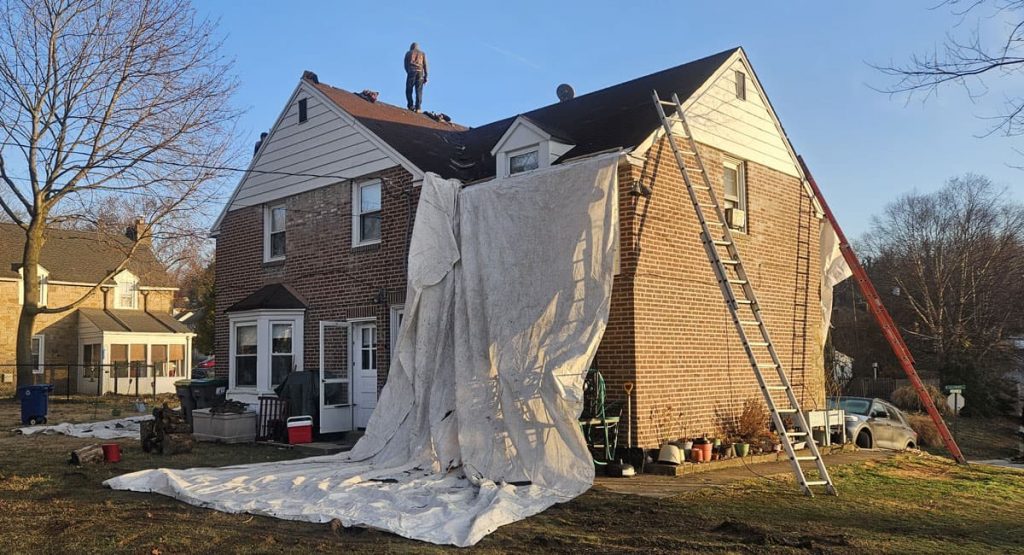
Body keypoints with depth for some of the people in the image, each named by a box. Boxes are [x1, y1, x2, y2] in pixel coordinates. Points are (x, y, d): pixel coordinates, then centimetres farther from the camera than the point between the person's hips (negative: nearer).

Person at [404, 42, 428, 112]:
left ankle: (411, 105, -8)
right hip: (420, 73, 1)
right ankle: (418, 108, -12)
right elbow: (425, 65, 10)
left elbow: (406, 65, 13)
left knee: (409, 90, 7)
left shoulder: (408, 53, 16)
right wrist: (425, 76, 9)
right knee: (419, 91, -1)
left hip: (411, 72, -1)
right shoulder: (422, 53, 18)